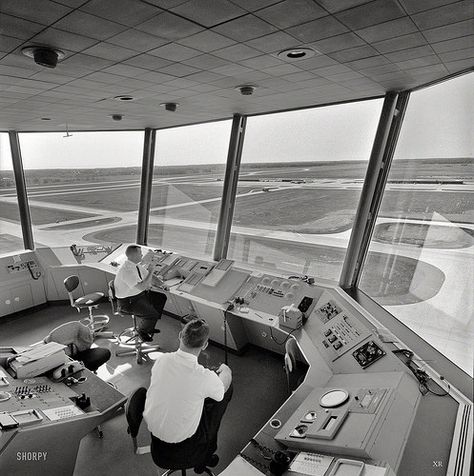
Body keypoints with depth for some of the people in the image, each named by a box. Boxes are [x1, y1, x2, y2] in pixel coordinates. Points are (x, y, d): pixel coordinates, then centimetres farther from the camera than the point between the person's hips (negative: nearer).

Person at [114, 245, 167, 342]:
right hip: (128, 301, -10)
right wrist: (151, 271, -28)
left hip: (140, 293, 10)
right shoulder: (127, 270, -30)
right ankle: (142, 330, 12)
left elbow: (148, 275, 14)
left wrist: (160, 281, -2)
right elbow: (142, 287, -36)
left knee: (162, 298, 11)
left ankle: (149, 327, 23)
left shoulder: (136, 265, -1)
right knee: (153, 314, -21)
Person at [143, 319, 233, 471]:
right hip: (180, 439, -4)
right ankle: (205, 457, 29)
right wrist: (225, 373, 16)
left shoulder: (161, 359, -16)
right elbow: (221, 391, -6)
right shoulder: (204, 378, -29)